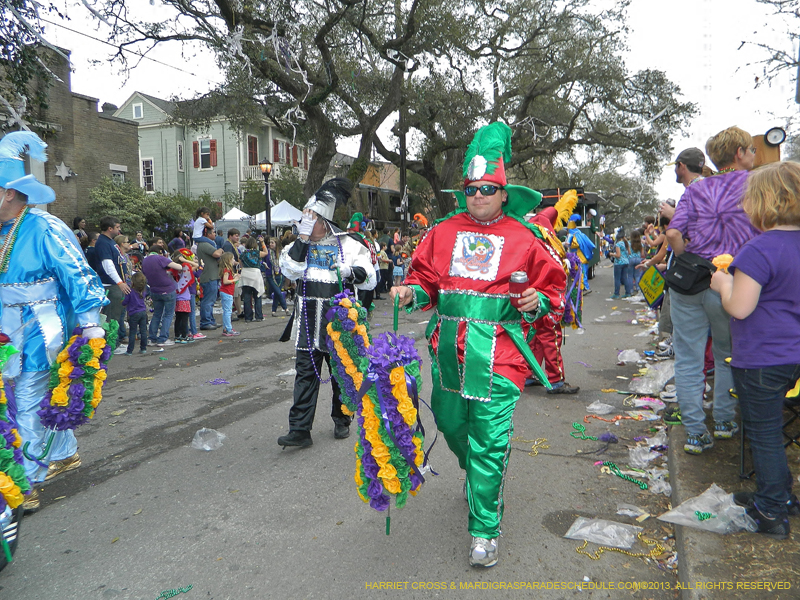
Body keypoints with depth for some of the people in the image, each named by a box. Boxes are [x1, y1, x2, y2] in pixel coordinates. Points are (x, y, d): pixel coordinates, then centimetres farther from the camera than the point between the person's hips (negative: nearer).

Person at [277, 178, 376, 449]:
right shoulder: (299, 245, 8)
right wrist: (302, 239, -16)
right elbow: (290, 271, -12)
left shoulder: (348, 245, 1)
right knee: (305, 373, -1)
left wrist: (351, 271, -21)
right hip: (308, 323, 2)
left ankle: (342, 421, 30)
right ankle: (300, 429, 4)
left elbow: (370, 279, -1)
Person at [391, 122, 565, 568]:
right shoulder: (444, 232, 9)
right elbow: (426, 278, 14)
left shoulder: (524, 238, 1)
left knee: (489, 441, -3)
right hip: (449, 347, 4)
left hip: (498, 351, -4)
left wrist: (538, 301, -14)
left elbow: (554, 285, 7)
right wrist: (411, 292, -6)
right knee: (450, 422, 18)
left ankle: (485, 531, 13)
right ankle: (476, 474, 52)